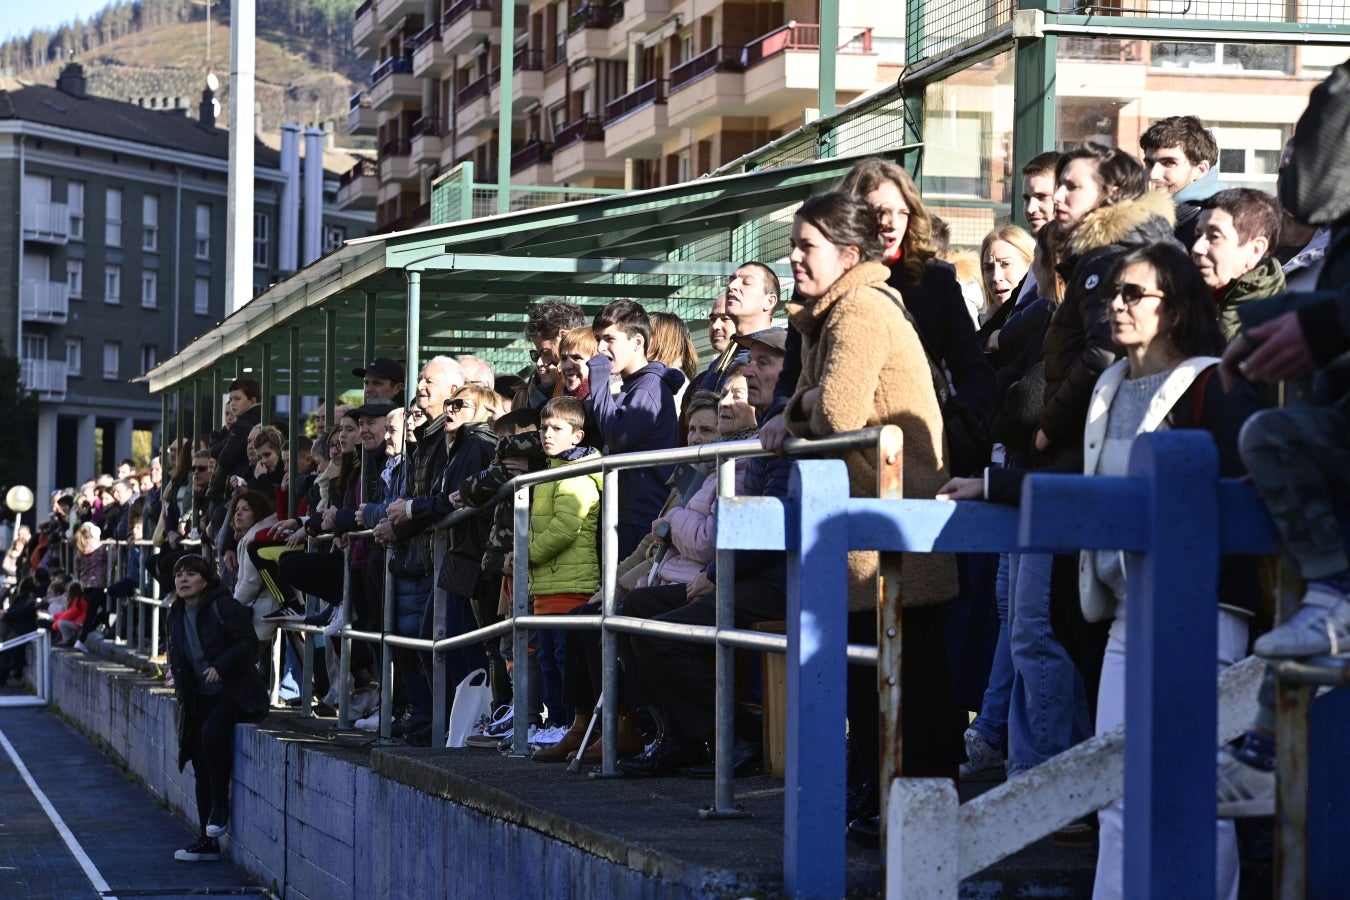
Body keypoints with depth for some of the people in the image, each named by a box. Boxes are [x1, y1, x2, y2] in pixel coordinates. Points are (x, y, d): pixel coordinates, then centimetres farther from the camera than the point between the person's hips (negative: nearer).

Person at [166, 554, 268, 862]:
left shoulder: (223, 606, -11)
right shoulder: (176, 614, 10)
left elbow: (248, 642, -16)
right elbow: (177, 658, 20)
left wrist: (220, 666, -25)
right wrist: (179, 682, 7)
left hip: (235, 691, -7)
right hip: (201, 698, 7)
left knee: (212, 730, -33)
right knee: (201, 767, 3)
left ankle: (221, 804, -14)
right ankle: (207, 841, 8)